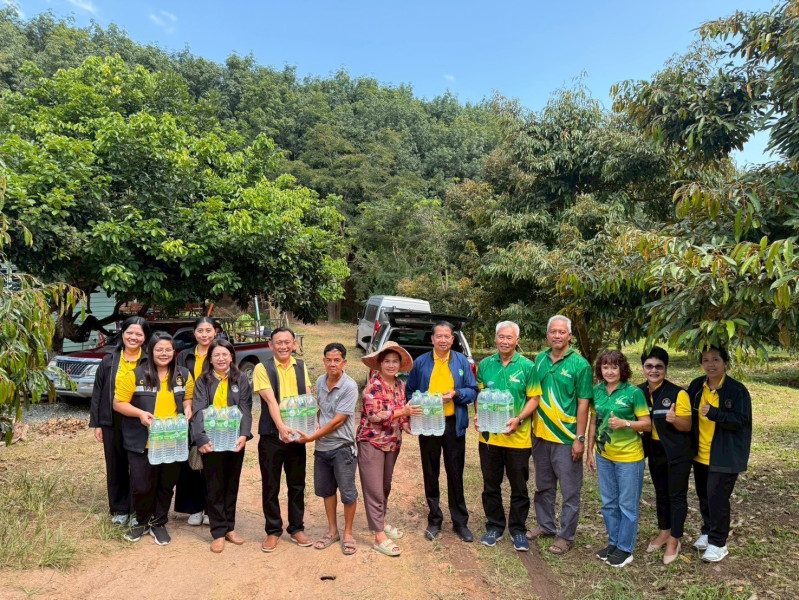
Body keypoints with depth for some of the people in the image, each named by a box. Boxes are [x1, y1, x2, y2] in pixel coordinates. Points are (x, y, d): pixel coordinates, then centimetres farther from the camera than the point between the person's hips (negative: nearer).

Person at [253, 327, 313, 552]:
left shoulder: (301, 367, 6)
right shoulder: (262, 368, -7)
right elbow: (271, 401, -17)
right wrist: (281, 427, -29)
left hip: (297, 434, 3)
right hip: (271, 435, -3)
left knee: (297, 484, 13)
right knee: (270, 486, 9)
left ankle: (296, 528, 28)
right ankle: (273, 531, 24)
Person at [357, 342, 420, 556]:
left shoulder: (401, 385, 4)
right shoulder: (373, 385, -16)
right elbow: (374, 415, -23)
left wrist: (405, 424, -5)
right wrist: (403, 412, -26)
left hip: (393, 442, 7)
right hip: (372, 442, -7)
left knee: (385, 486, 19)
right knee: (374, 490, -2)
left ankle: (381, 522, 36)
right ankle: (379, 537, 5)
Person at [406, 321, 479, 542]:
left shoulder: (462, 362, 2)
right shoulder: (421, 362, 3)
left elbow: (473, 391, 2)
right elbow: (409, 392, 8)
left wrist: (456, 394, -16)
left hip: (454, 424, -1)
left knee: (455, 475, 7)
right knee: (431, 475, 10)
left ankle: (460, 522, 21)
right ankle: (434, 520, 25)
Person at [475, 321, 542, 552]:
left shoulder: (527, 366, -5)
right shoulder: (485, 365, 3)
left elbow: (534, 398, -5)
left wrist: (519, 419, -19)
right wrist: (478, 414, -5)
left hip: (518, 437, -2)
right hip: (489, 435, 3)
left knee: (519, 487, 10)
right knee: (491, 485, 14)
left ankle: (518, 530, 27)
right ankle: (494, 526, 31)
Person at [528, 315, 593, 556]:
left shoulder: (579, 364, -10)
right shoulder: (540, 359, 4)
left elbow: (583, 403, -10)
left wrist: (580, 438, -13)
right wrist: (532, 427, 8)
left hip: (566, 438, -5)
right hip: (540, 434, 5)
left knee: (570, 491, 7)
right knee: (543, 486, 19)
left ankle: (566, 536, 20)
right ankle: (546, 525, 35)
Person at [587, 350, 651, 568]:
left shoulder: (633, 392, -13)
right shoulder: (597, 391, 1)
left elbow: (647, 424, -10)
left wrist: (625, 423, -26)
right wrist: (589, 451, 8)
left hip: (628, 457, -5)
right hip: (603, 456, 5)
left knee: (627, 505, 8)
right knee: (608, 503, 16)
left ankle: (625, 549, 22)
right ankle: (613, 542, 32)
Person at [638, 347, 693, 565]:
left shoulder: (677, 393, -19)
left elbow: (687, 426, -16)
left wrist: (674, 419, -36)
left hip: (677, 453, -5)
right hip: (655, 451, 5)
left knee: (677, 495, 6)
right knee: (661, 493, 19)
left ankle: (674, 540, 20)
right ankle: (664, 532, 36)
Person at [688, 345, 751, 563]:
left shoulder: (737, 390, -13)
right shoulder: (696, 386, 2)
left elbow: (741, 421, -19)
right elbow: (689, 416, 10)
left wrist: (714, 413, -31)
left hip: (724, 457, -5)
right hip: (700, 454, 5)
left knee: (717, 498, -2)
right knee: (704, 496, 16)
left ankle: (718, 543, 13)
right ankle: (708, 532, 35)